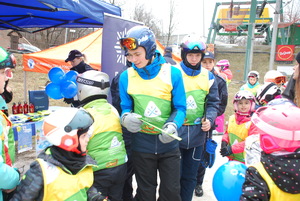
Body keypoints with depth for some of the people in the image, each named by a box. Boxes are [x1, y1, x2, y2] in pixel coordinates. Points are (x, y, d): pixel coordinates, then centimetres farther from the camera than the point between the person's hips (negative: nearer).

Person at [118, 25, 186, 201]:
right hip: (141, 144, 1)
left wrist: (173, 126, -26)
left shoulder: (173, 73, -10)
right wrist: (126, 117, -22)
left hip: (168, 143, 0)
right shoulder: (126, 77, -5)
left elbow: (180, 108, -7)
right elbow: (125, 107, 1)